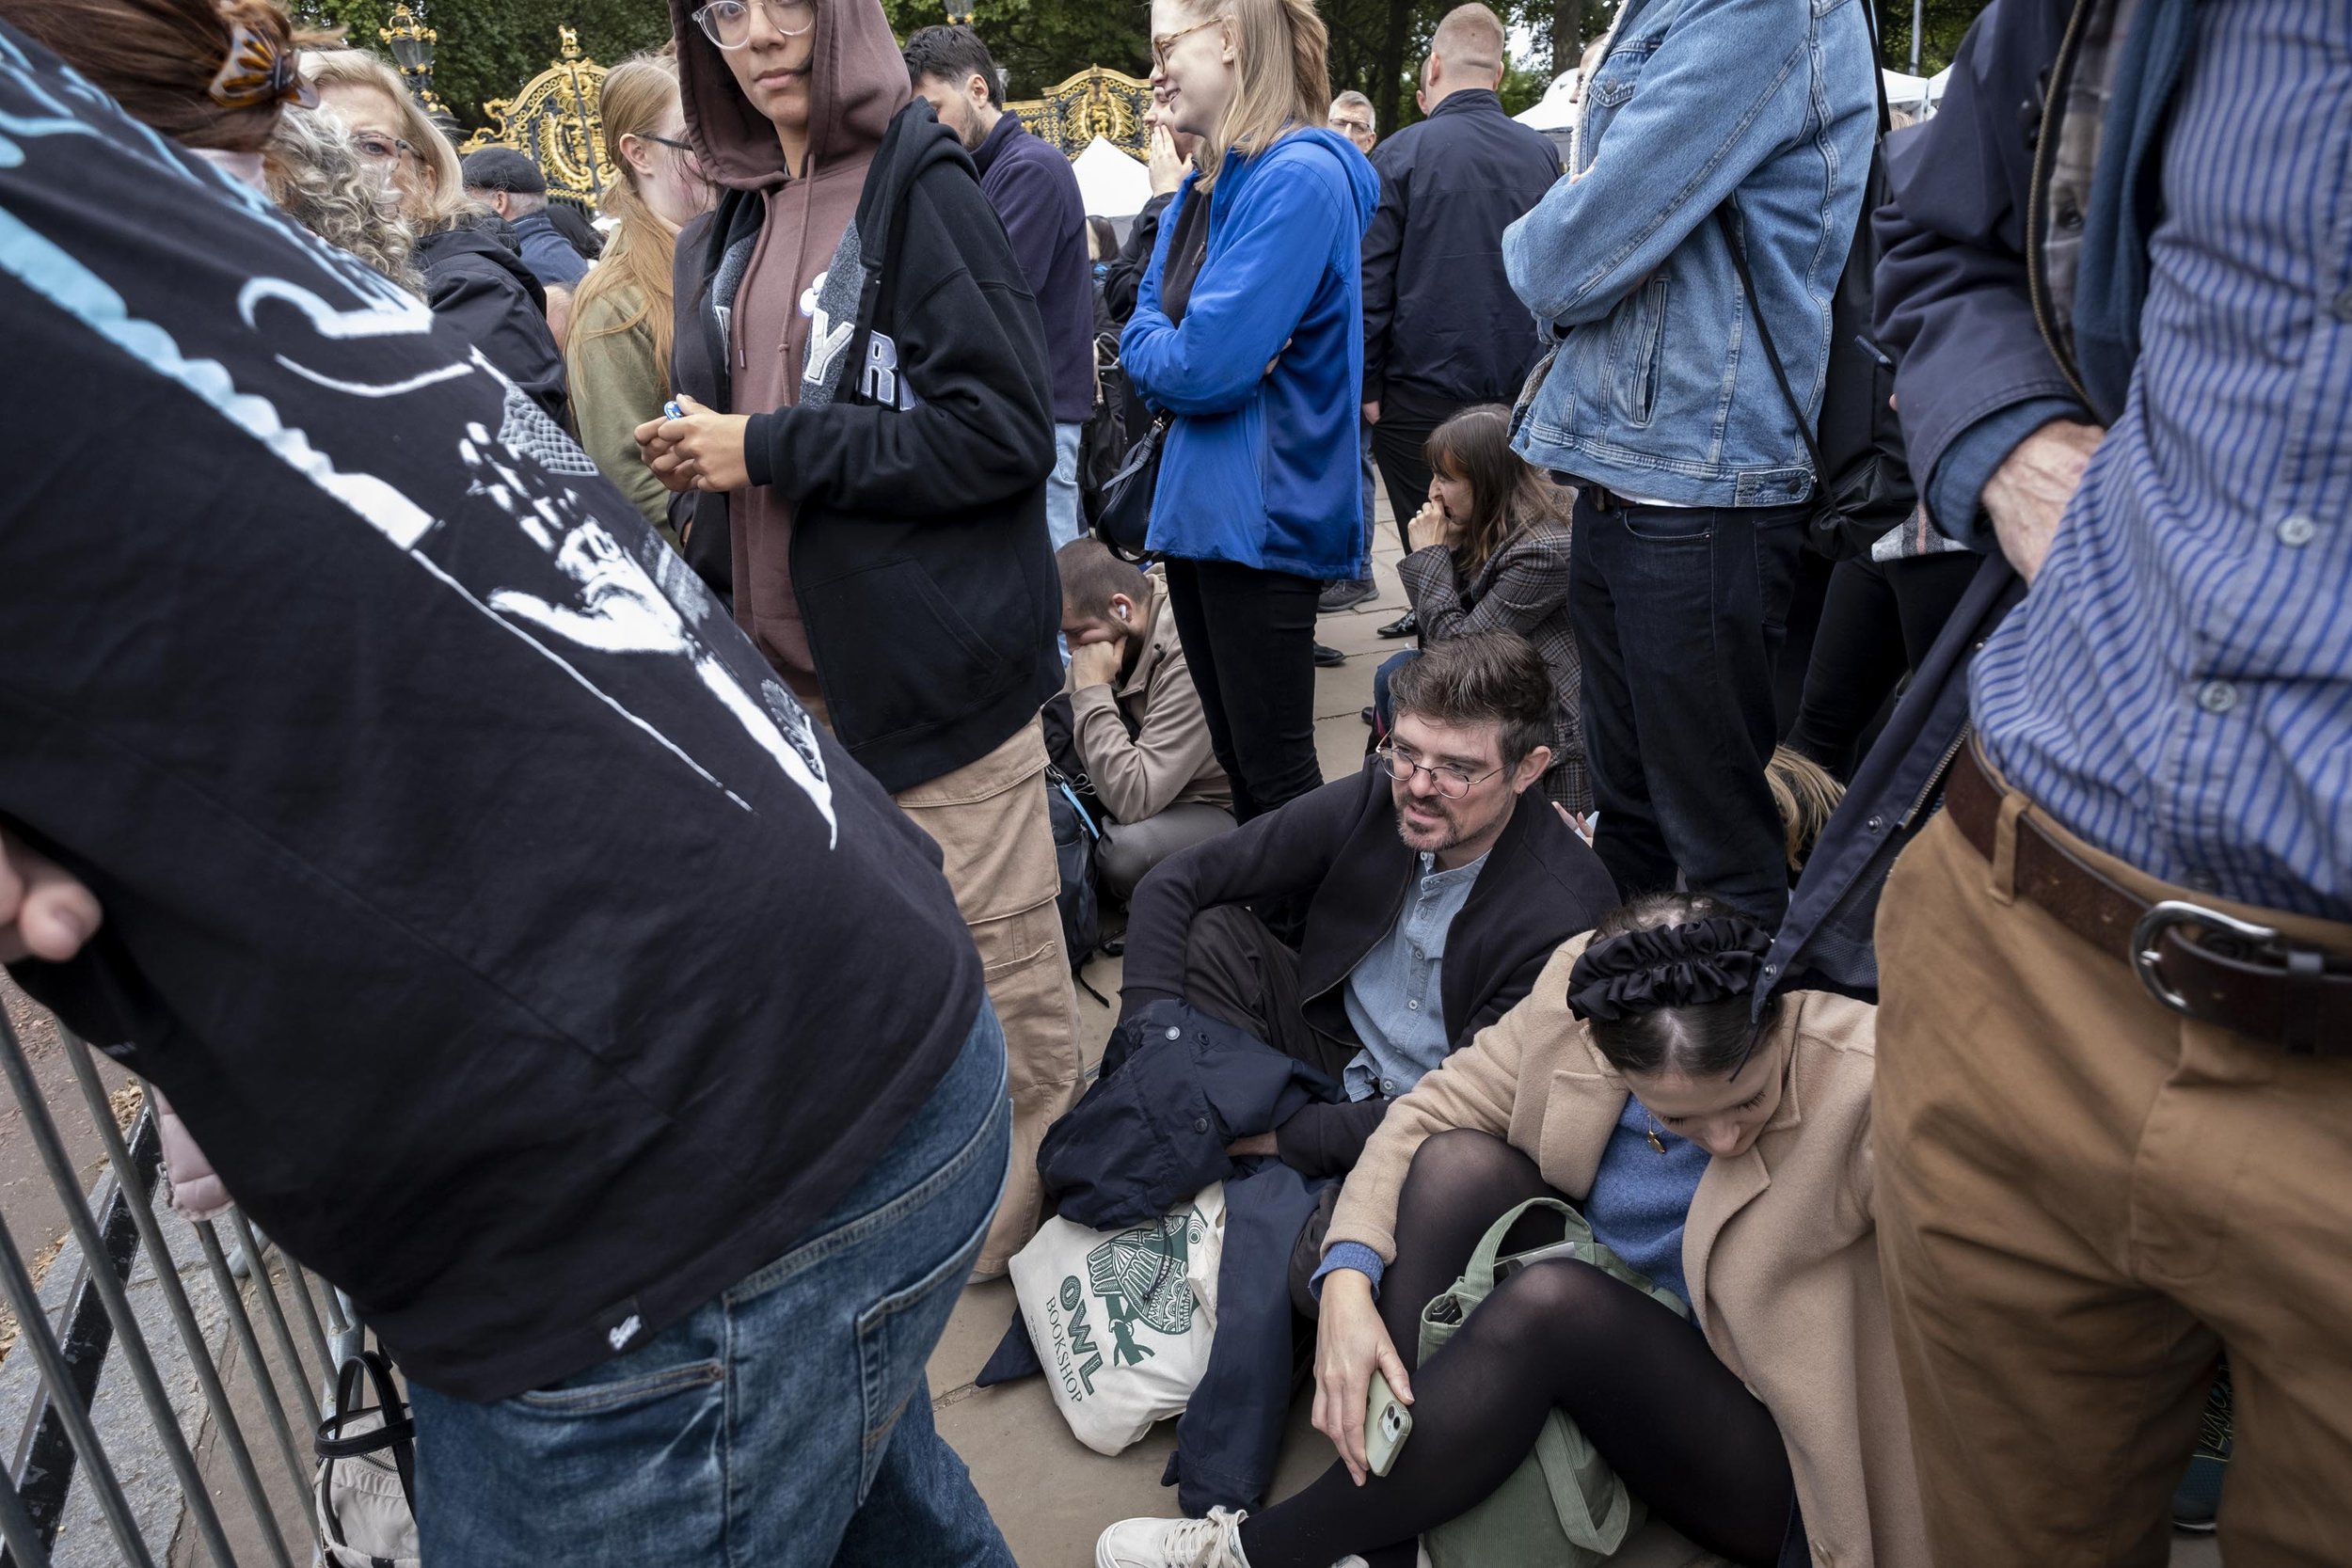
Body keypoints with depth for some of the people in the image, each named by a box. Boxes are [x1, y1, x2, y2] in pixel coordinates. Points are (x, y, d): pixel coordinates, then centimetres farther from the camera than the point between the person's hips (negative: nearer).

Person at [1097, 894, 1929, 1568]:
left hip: (1763, 1464, -4)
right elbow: (1426, 1114, -10)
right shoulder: (1578, 986, -17)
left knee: (1552, 1296, -32)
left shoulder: (1864, 1080, -28)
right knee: (1458, 1160, -19)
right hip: (1596, 1355, 4)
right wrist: (1348, 1281, -23)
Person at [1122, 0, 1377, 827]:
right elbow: (1143, 331, 11)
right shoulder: (1202, 189, 14)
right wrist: (1178, 351, -10)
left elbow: (1206, 368, -22)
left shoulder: (1300, 176, -15)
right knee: (1236, 757, 17)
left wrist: (1159, 355, -1)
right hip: (1197, 509, 9)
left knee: (1277, 774, -1)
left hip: (1263, 514, -9)